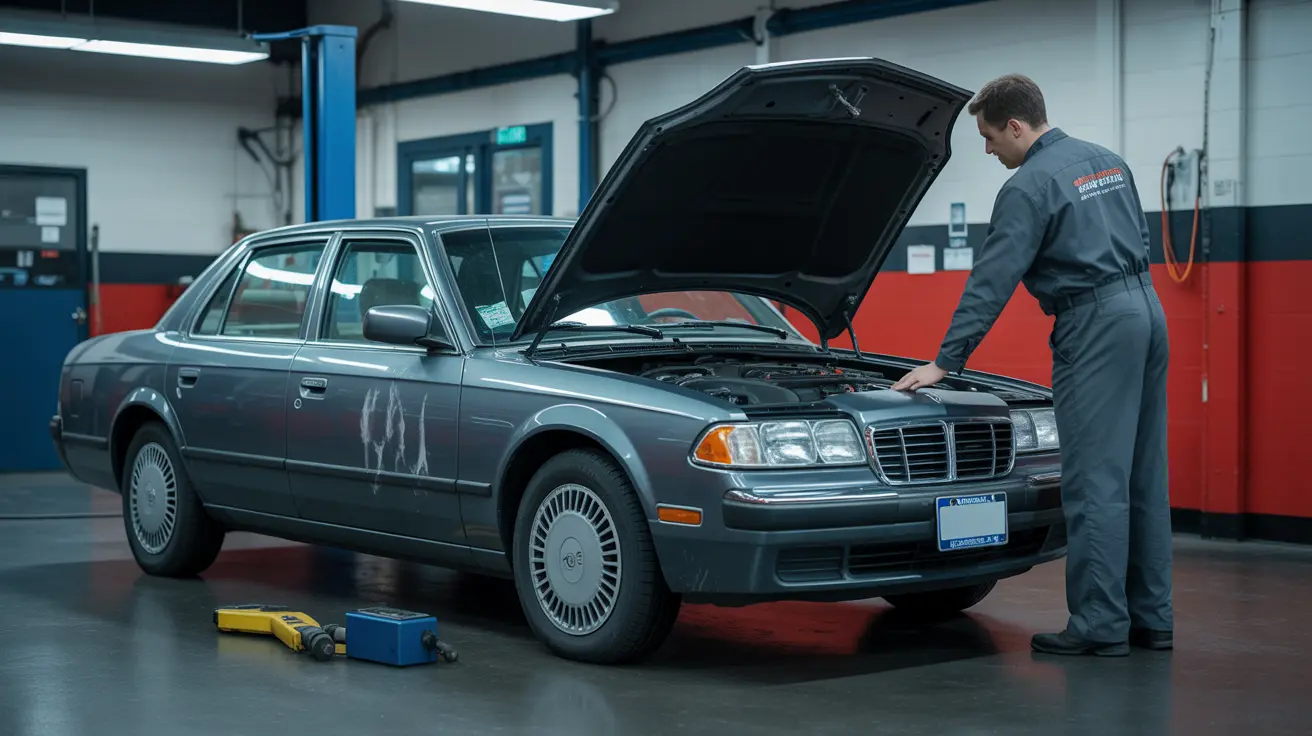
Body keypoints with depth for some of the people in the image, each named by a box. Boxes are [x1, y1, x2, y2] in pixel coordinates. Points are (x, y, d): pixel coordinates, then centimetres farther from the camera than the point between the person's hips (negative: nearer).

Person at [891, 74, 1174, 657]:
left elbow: (991, 281, -12)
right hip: (1147, 311, 9)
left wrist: (946, 361, -8)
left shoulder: (1030, 187, -9)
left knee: (1095, 481, -7)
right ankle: (1151, 618, 15)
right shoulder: (1106, 161, 17)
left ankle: (1099, 625, -5)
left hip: (1094, 325, -9)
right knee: (1142, 477, 10)